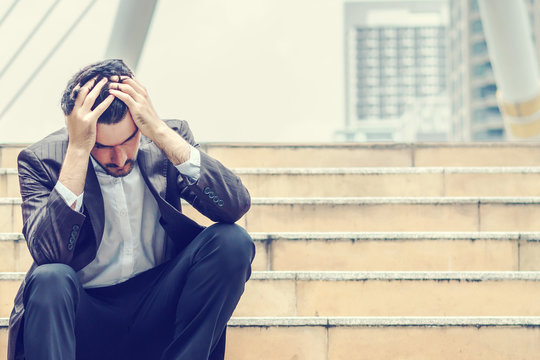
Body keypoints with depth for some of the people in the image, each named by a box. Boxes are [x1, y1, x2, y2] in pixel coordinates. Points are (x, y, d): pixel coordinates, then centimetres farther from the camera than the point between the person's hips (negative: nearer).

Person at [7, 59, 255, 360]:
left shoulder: (170, 138, -1)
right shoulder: (41, 160, -7)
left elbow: (236, 205, -16)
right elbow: (48, 253, -23)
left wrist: (160, 132, -22)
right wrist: (77, 151, -26)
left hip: (158, 308, 3)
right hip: (88, 319, -3)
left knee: (233, 241, -21)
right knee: (50, 278, -35)